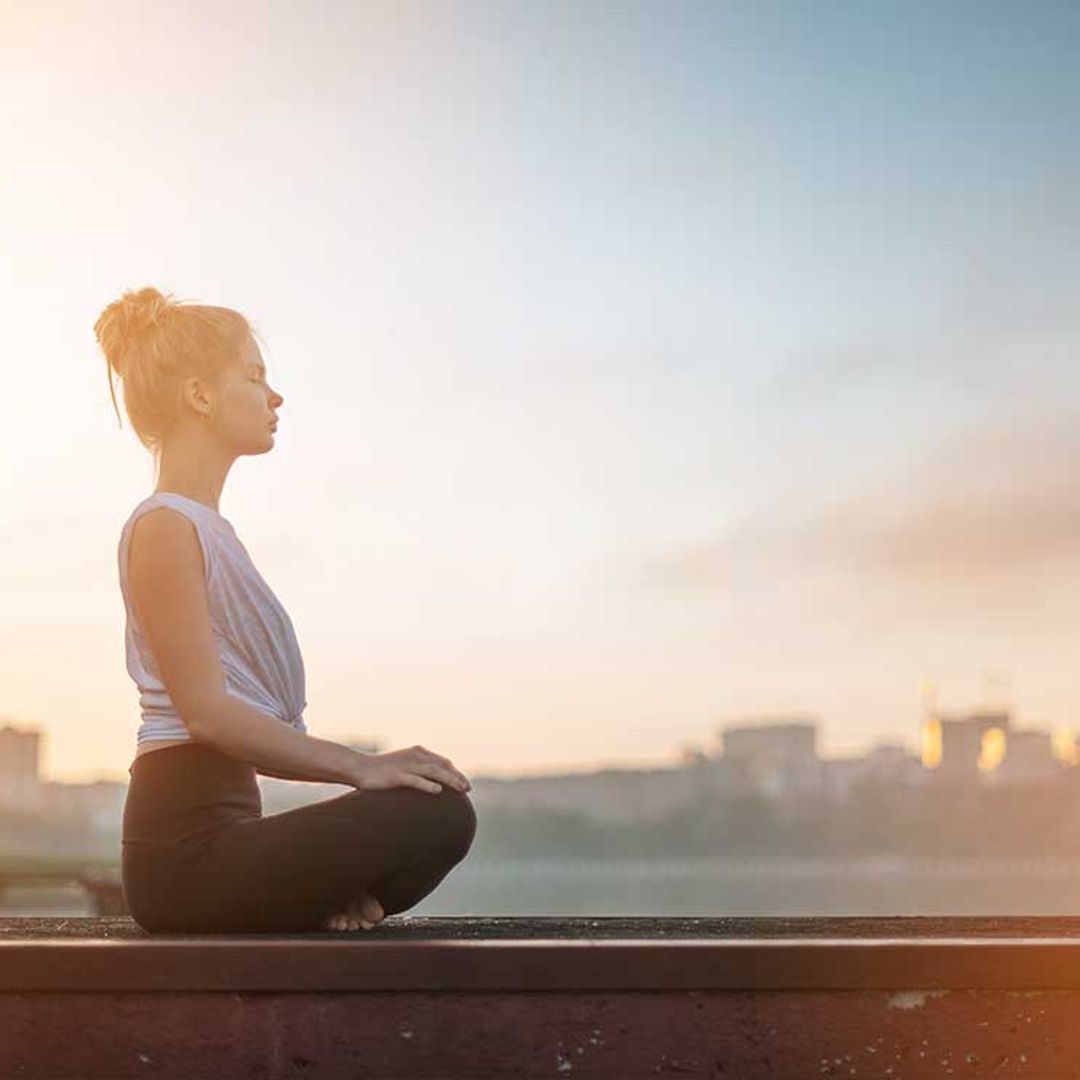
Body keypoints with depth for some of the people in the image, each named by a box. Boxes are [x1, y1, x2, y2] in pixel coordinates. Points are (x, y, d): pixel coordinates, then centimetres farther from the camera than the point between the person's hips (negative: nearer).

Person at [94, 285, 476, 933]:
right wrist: (358, 766, -18)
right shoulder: (165, 527, -11)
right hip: (188, 848, -10)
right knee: (439, 815, -21)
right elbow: (204, 710, -19)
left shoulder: (205, 528, 19)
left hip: (217, 829, 10)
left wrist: (360, 771, 10)